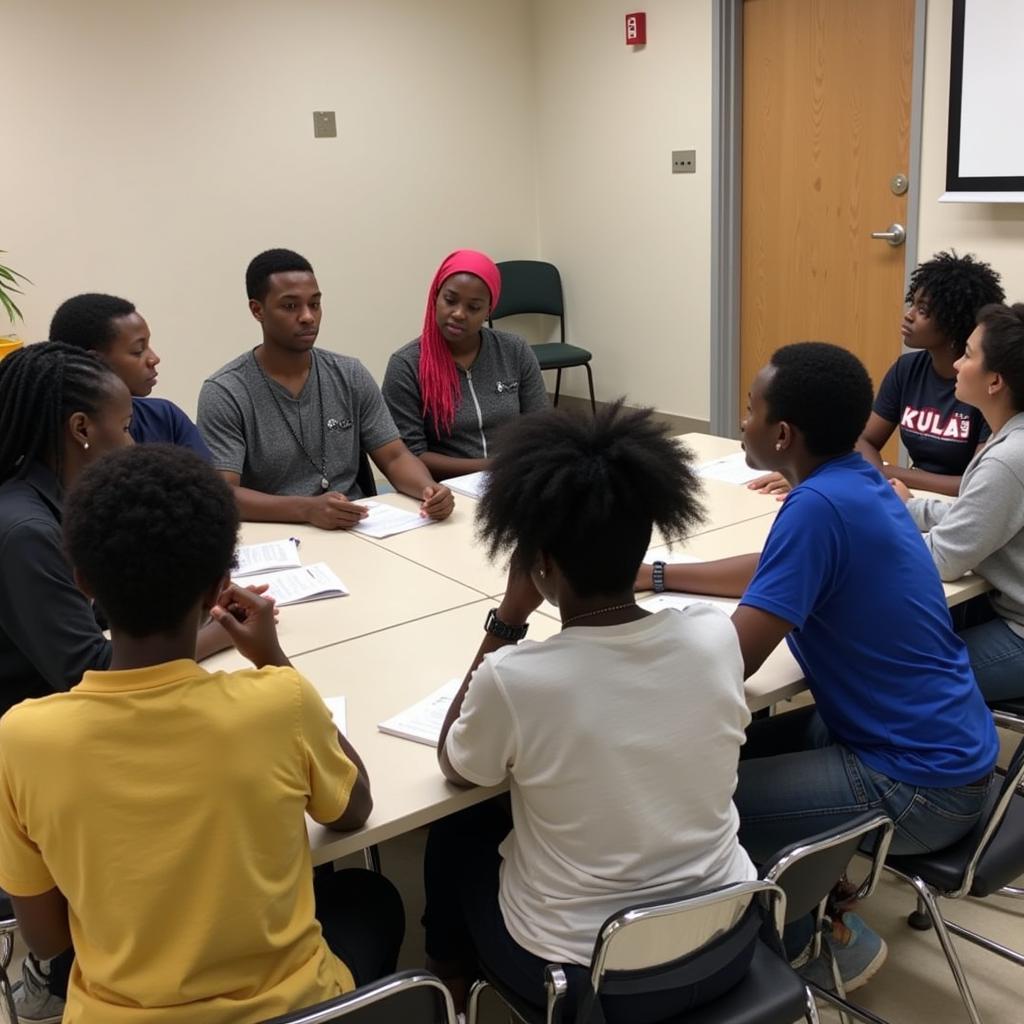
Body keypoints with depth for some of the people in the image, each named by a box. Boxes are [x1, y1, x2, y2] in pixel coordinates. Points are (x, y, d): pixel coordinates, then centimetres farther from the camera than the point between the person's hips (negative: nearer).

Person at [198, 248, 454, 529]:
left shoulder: (350, 375, 7)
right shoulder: (224, 394, -6)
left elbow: (395, 458, 6)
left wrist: (429, 487, -17)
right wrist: (307, 509, -30)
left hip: (356, 532, 5)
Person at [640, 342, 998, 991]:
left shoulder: (820, 504, -26)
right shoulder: (855, 478, 2)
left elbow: (730, 664, -25)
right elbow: (777, 574, 19)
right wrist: (657, 577, 16)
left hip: (919, 781, -9)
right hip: (932, 740, 10)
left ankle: (830, 937, 10)